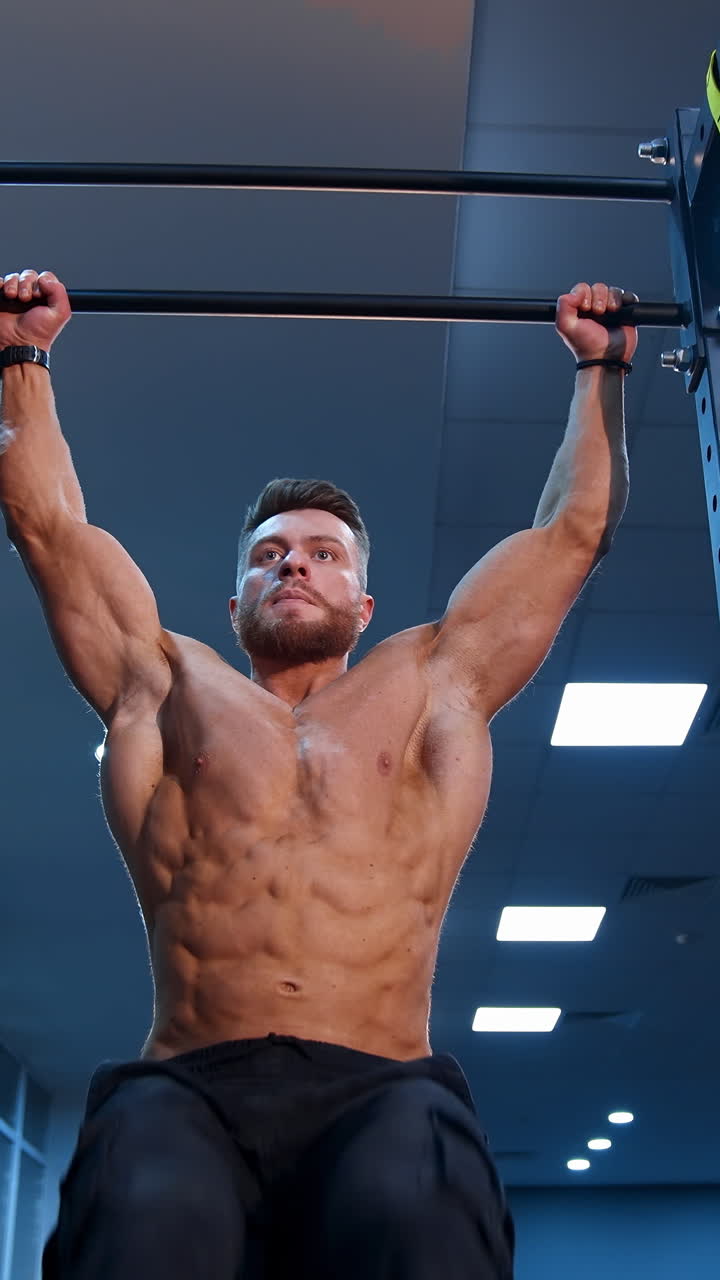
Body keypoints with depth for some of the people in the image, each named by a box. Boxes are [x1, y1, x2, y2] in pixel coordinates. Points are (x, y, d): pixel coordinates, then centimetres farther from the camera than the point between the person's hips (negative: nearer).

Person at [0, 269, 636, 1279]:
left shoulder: (433, 686, 25)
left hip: (382, 1090, 0)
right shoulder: (169, 686, 25)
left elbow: (575, 526, 33)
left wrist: (600, 367, 41)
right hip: (187, 1090, 1)